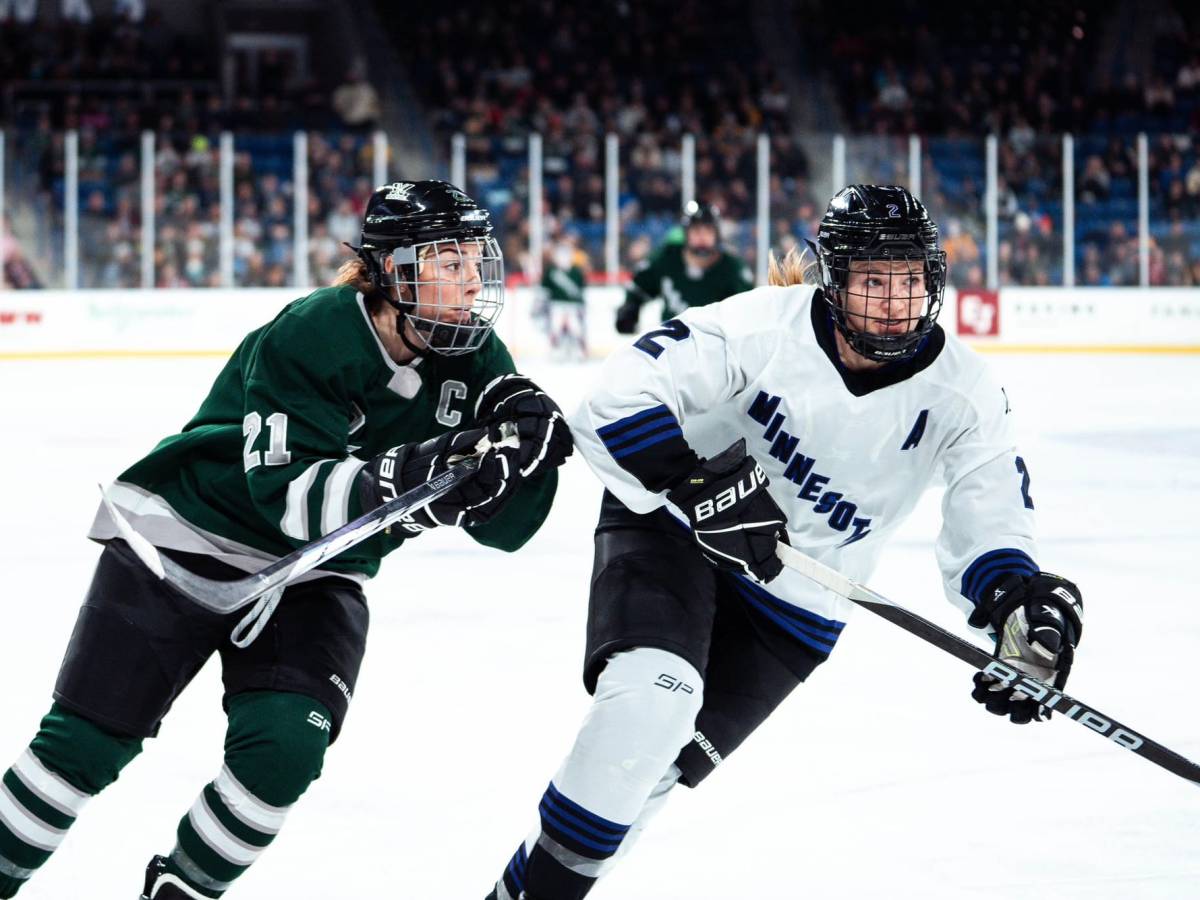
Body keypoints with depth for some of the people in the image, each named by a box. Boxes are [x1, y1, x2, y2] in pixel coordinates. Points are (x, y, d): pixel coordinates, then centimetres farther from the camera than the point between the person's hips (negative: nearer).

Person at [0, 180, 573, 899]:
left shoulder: (475, 361, -8)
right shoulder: (307, 338, -25)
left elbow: (501, 526, -10)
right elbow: (286, 493, -32)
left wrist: (528, 445, -29)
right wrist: (398, 481, -44)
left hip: (315, 578, 4)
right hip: (184, 540, -4)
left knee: (284, 745, -18)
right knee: (90, 740, -2)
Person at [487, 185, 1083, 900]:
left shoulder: (961, 390, -14)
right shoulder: (762, 326, -24)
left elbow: (990, 519, -14)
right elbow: (618, 402, -27)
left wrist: (1020, 601, -35)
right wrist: (695, 479, -40)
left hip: (796, 602, 4)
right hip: (671, 531, -4)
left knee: (666, 760, -1)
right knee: (651, 697, -28)